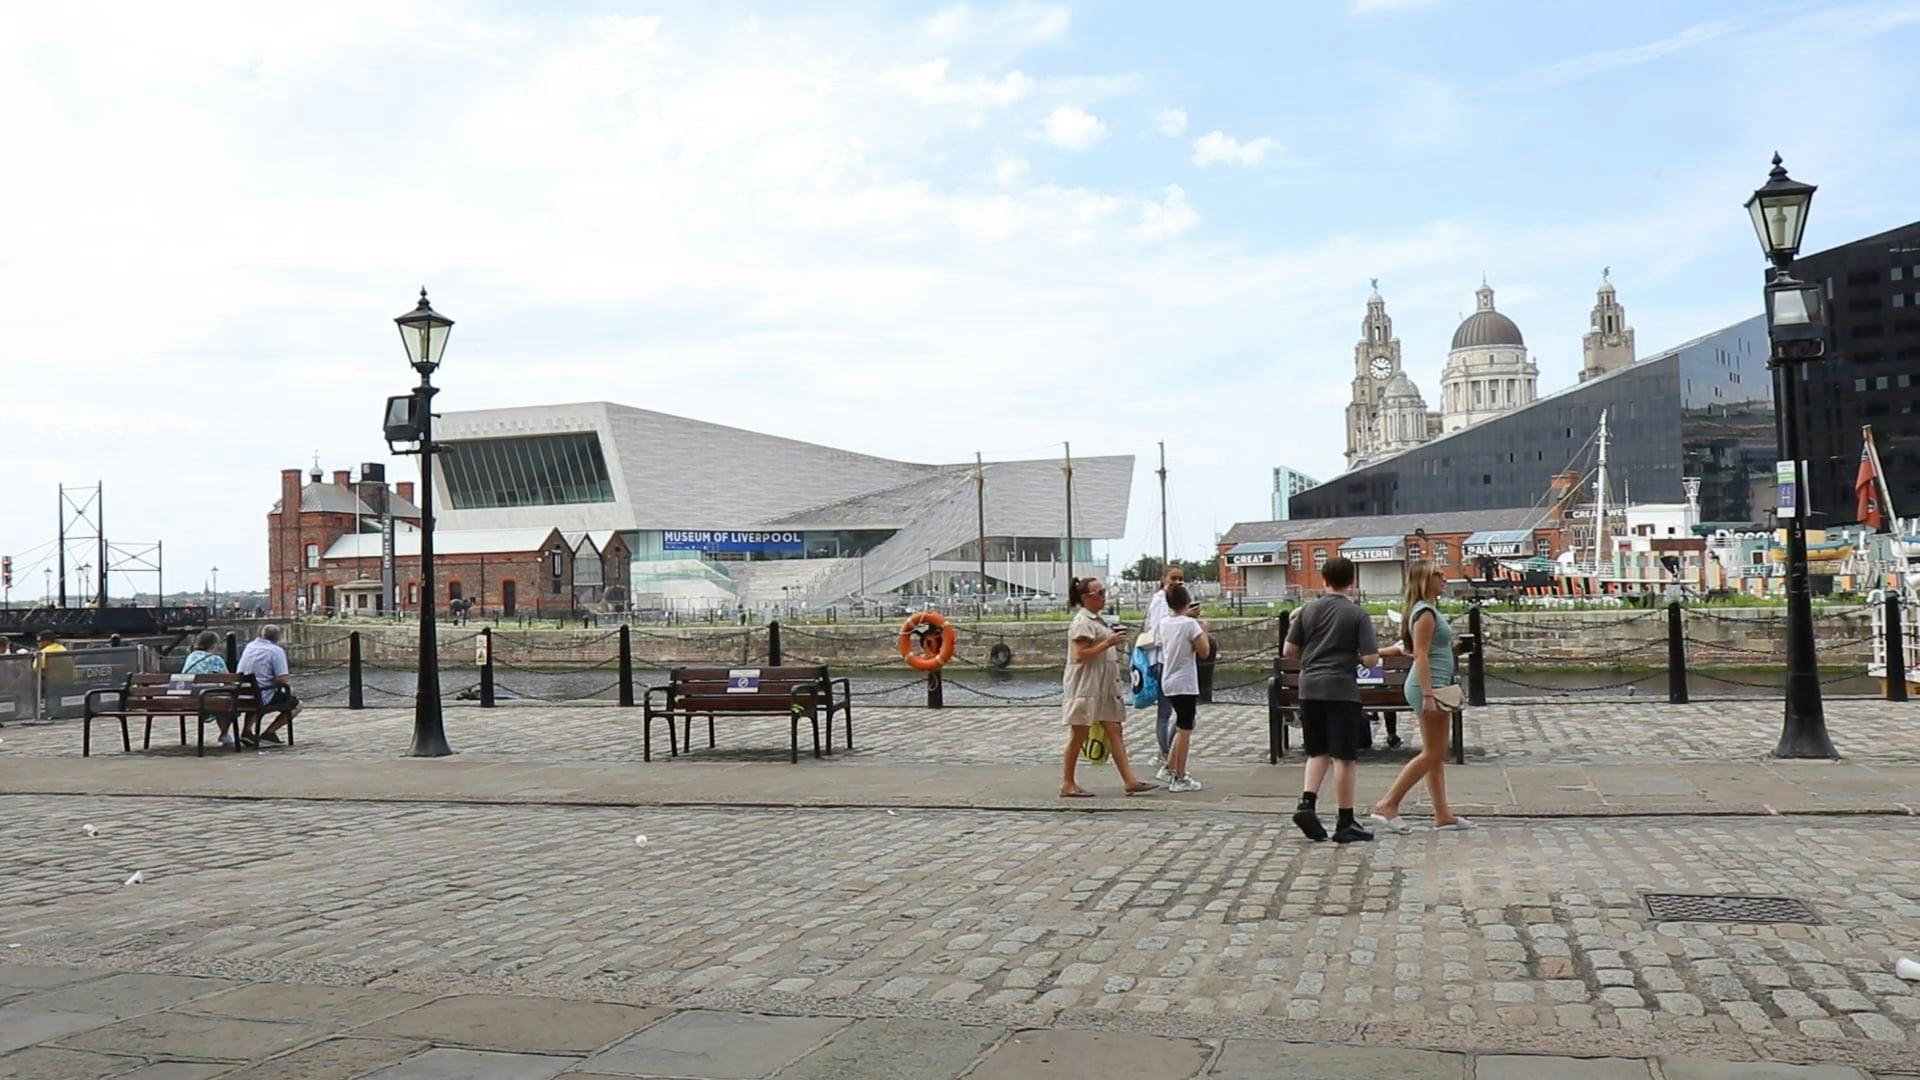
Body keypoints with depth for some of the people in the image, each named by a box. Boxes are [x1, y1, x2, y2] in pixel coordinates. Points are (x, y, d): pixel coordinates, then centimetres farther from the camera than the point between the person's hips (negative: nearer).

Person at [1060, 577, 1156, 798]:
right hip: (1085, 687, -10)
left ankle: (1129, 780, 2)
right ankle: (1067, 784, 7)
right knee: (1078, 735, -1)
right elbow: (1080, 655, -22)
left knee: (1114, 732, 4)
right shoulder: (1082, 622, -14)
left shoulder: (1095, 620, 17)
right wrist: (1108, 643, -22)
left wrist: (1116, 643, 13)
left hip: (1102, 687, 10)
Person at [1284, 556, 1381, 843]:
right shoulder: (1358, 614, -6)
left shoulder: (1308, 610, 4)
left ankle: (1306, 803, 0)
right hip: (1341, 690, -4)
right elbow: (1370, 659, -10)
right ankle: (1345, 823, 6)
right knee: (1344, 756, 2)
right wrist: (1354, 657, 11)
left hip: (1310, 688, 4)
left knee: (1318, 752, 17)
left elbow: (1289, 651, 4)